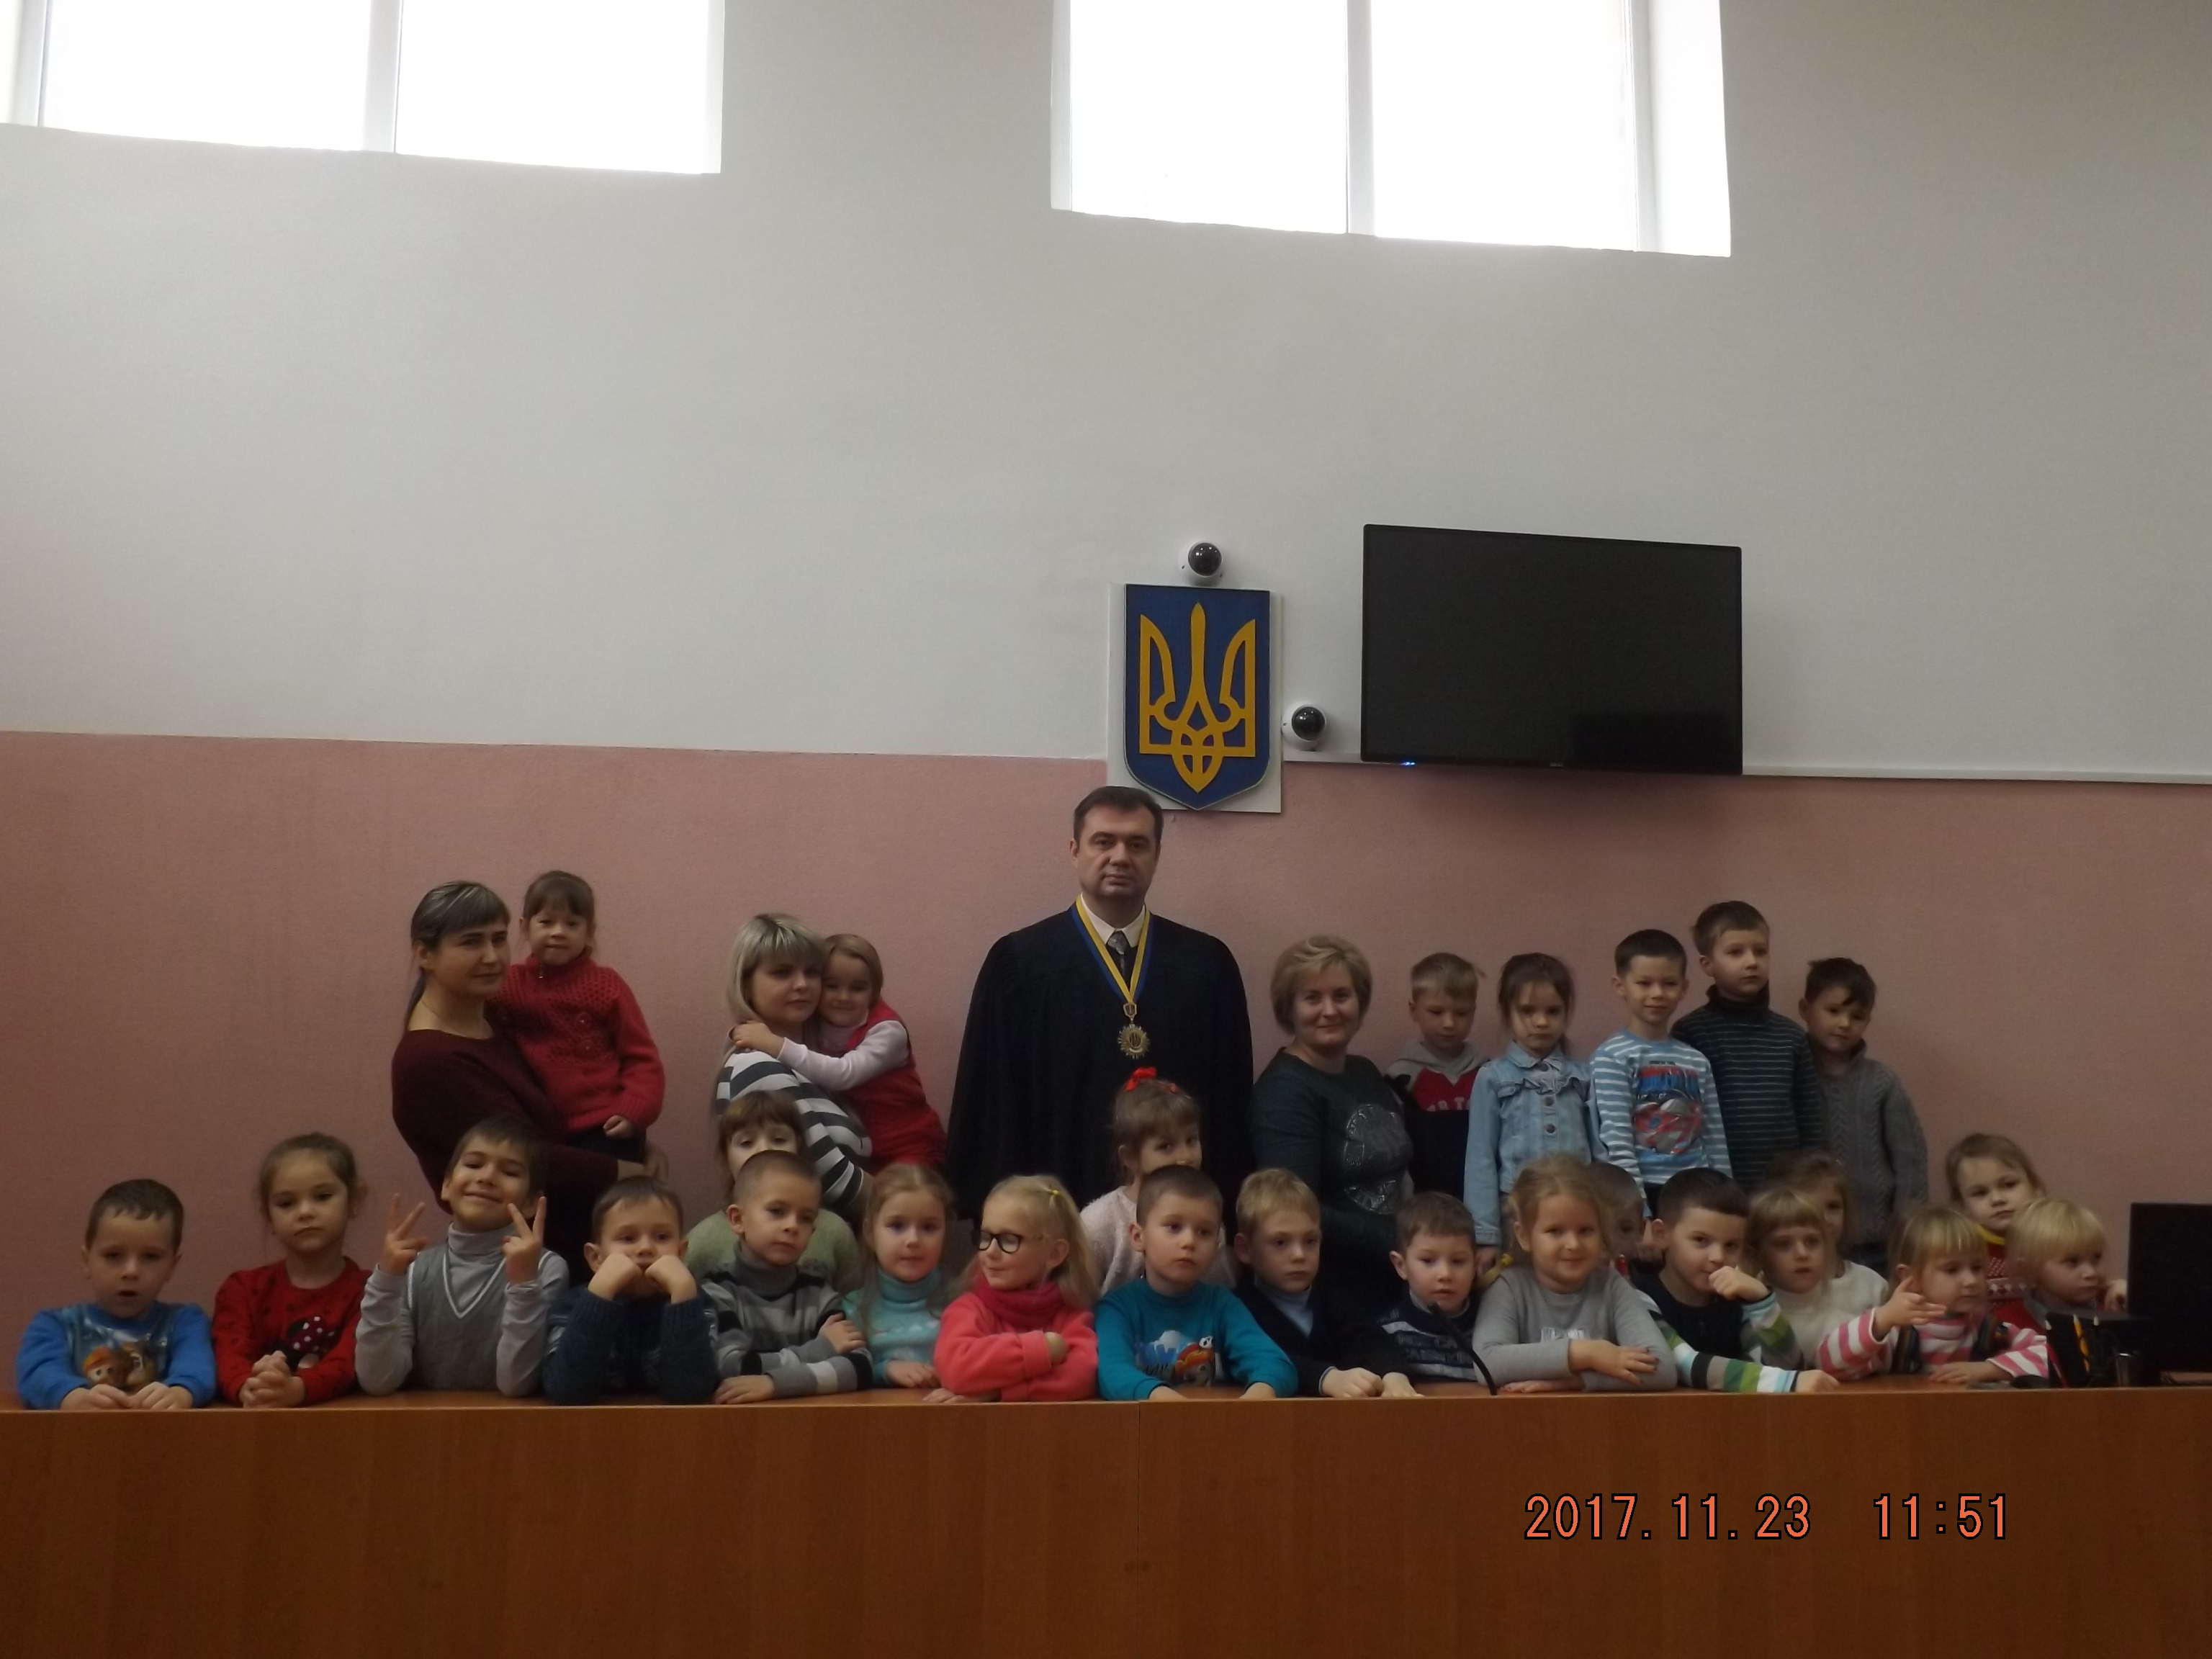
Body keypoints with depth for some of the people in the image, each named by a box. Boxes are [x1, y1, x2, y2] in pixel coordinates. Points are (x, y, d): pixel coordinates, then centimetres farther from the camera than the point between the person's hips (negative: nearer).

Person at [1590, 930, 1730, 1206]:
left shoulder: (1697, 1061, 10)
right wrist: (1638, 1209, -17)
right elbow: (1617, 1143, -12)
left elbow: (1716, 1141, 12)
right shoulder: (1612, 1058, -6)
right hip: (1638, 1194, -5)